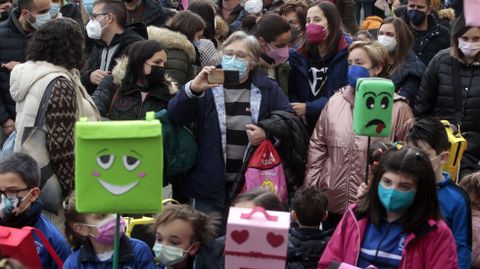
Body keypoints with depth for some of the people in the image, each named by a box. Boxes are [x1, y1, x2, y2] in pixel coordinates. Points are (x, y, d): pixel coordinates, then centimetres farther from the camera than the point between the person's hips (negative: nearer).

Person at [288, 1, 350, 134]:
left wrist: (308, 108, -17)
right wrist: (296, 110, -10)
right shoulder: (299, 54, 9)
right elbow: (291, 91, 11)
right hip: (305, 124, 4)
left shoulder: (346, 53, -7)